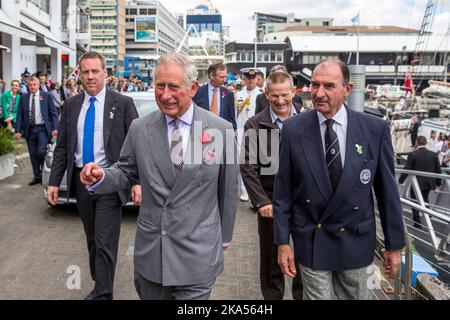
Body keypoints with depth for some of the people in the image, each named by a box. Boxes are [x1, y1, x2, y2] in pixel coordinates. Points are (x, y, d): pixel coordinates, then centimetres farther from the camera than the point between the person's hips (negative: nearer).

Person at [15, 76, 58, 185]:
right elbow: (19, 115, 6)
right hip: (29, 130, 3)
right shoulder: (24, 98, 7)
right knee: (33, 155, 7)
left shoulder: (46, 96, 1)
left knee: (41, 151, -13)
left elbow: (53, 113, 0)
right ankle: (37, 176, 19)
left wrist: (55, 128, -8)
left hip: (42, 128, -3)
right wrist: (18, 130, -2)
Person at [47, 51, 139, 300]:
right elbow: (61, 147, 9)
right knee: (92, 239, 18)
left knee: (105, 242, -3)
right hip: (80, 181, 5)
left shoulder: (123, 103, -5)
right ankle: (100, 285, 35)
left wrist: (138, 181, -15)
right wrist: (54, 182, 4)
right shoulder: (71, 105, 7)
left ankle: (102, 294, 10)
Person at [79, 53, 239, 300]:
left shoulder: (221, 130, -7)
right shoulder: (139, 129, -2)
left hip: (197, 253, -2)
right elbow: (126, 172, 8)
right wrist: (100, 177, -14)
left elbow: (228, 188, 1)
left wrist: (224, 236, 10)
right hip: (150, 250, 3)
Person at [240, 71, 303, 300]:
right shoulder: (255, 125, -4)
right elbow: (248, 167, -5)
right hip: (271, 201, -1)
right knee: (271, 255, 12)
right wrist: (261, 201, -10)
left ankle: (302, 294, 33)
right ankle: (272, 296, 31)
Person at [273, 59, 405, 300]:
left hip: (356, 242, 1)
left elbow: (387, 189, -2)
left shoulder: (375, 129, -8)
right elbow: (283, 190, -4)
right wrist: (282, 242, -3)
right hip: (311, 241, -1)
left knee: (357, 295, 18)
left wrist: (394, 244, 3)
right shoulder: (293, 129, -8)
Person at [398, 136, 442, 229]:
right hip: (429, 183, 4)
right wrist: (438, 183, 16)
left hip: (417, 183, -4)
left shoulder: (413, 154, -13)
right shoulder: (433, 155, 0)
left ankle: (417, 224, 9)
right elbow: (438, 170, 4)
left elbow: (407, 169, -13)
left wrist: (400, 181, -4)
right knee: (425, 199, 26)